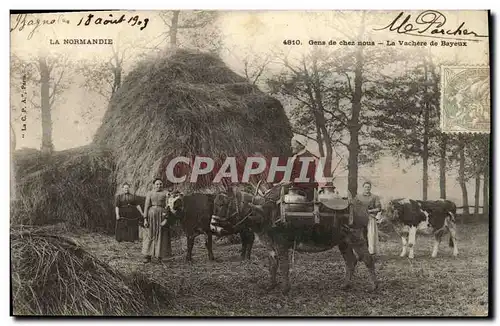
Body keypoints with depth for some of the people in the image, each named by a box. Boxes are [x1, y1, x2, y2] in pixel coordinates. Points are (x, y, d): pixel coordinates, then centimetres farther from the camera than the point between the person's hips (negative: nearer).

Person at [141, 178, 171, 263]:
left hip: (162, 215, 0)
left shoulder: (165, 194, 4)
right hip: (151, 215, 0)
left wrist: (165, 219, -11)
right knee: (150, 235, 2)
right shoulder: (149, 193, 5)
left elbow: (167, 207, -1)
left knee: (161, 236, 3)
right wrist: (145, 219, -7)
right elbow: (146, 206, 0)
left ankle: (159, 256, 11)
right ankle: (148, 256, 6)